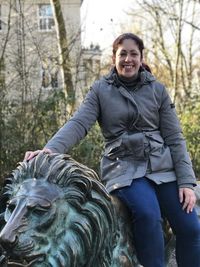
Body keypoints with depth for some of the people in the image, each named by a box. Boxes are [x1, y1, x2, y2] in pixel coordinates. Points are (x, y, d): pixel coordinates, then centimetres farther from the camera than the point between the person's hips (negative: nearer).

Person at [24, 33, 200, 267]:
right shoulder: (100, 90, 5)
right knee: (148, 214, -30)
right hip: (123, 168, -2)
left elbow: (174, 138, 7)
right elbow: (78, 124, -8)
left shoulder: (157, 90, 9)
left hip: (163, 167, 3)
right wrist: (52, 148, -28)